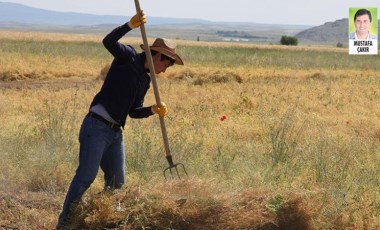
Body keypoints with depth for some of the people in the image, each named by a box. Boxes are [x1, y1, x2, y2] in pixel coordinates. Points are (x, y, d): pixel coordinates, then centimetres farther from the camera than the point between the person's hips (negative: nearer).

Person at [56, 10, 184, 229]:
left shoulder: (145, 80, 18)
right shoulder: (128, 57, -3)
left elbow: (134, 111, 18)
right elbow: (109, 41, -21)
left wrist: (153, 110, 0)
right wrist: (130, 25, -33)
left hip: (116, 133, 9)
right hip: (96, 127, -9)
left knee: (117, 182, 9)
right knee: (87, 175, -16)